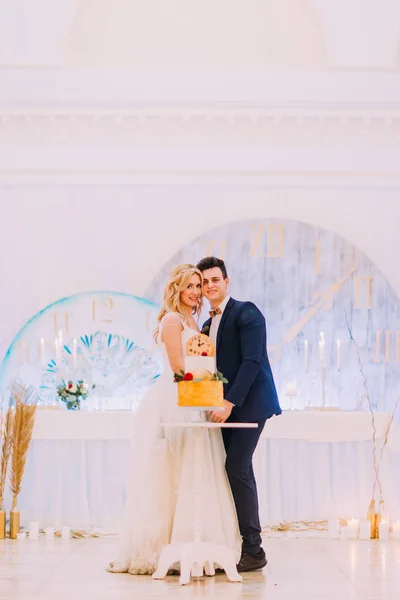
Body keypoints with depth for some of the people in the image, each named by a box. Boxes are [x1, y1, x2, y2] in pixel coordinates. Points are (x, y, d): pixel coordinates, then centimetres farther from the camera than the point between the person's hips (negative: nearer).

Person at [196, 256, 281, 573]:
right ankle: (239, 545, 14)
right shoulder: (208, 325, 17)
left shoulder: (246, 312, -8)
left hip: (248, 403, -8)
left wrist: (229, 403, -22)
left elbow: (252, 361, -17)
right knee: (238, 472, 9)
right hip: (225, 406, 8)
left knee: (237, 469, -14)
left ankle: (252, 549, -9)